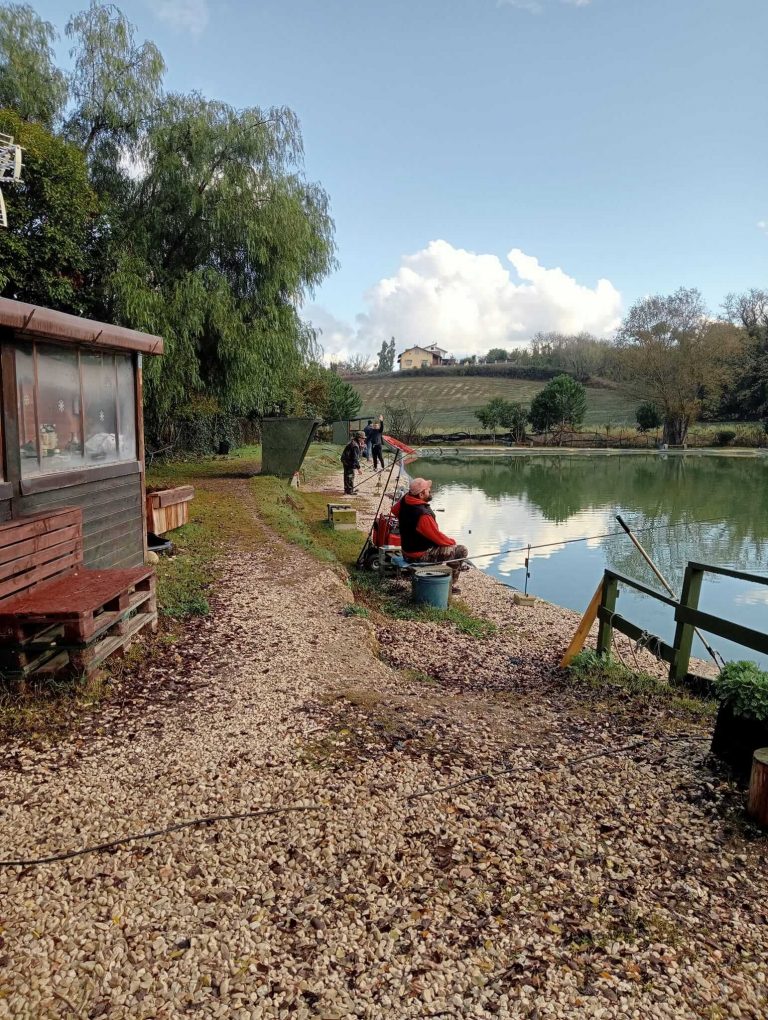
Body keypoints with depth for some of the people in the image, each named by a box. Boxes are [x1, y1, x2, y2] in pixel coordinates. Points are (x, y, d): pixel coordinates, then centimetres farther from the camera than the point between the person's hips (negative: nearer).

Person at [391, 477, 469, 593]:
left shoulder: (404, 501, -8)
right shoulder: (423, 515, -32)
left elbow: (394, 510, 17)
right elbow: (438, 538, -21)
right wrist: (452, 541, -3)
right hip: (420, 556, -9)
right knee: (461, 551, -2)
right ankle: (451, 585, 13)